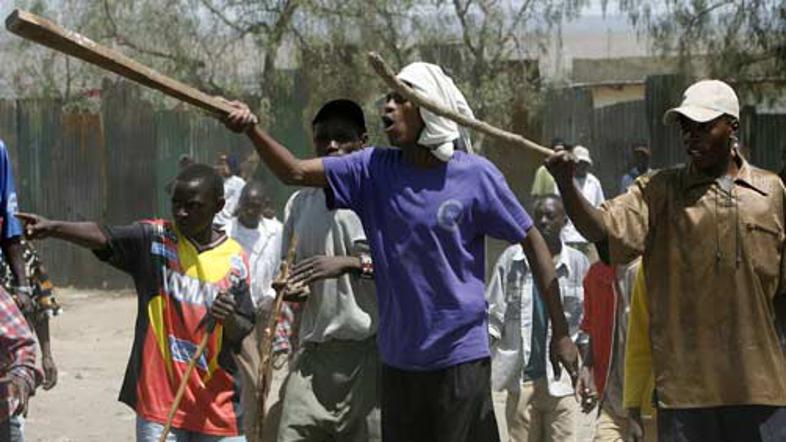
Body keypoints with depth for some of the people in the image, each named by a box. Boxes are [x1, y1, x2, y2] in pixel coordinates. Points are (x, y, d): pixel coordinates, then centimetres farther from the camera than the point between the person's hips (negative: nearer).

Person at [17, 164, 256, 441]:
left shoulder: (234, 260, 1)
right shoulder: (154, 239, -2)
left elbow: (242, 334, 2)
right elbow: (103, 237, -20)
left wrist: (229, 319, -21)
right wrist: (53, 228, -37)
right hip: (159, 400, -2)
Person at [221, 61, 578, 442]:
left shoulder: (475, 176, -9)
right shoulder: (375, 170, 1)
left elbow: (532, 241, -2)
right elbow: (294, 172, -6)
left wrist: (561, 332, -3)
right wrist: (252, 130, -25)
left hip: (461, 357, -4)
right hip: (399, 360, 4)